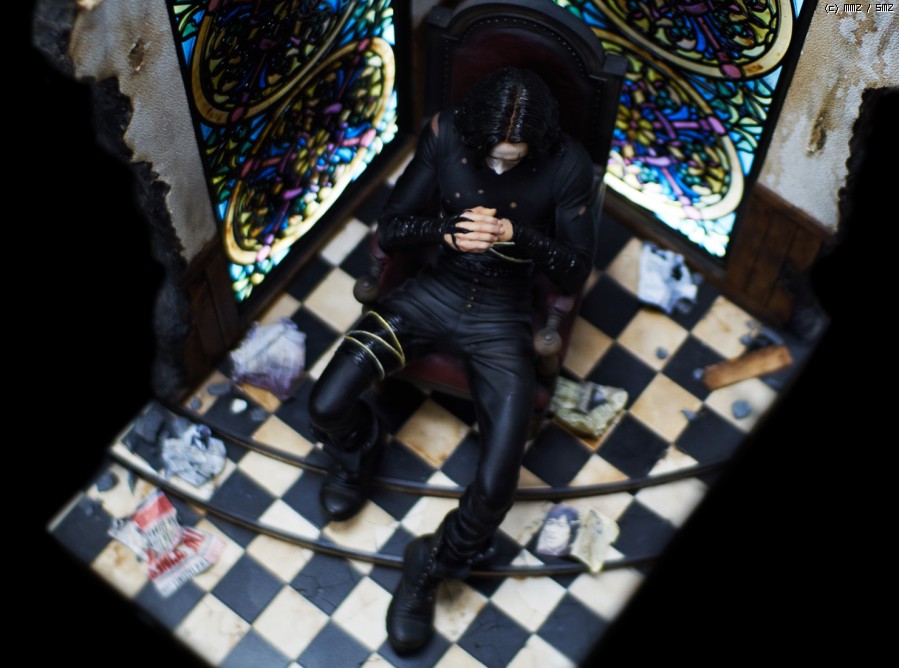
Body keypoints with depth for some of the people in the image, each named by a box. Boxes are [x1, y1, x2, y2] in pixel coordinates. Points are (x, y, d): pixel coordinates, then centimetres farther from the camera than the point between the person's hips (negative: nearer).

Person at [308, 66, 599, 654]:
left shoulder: (569, 166, -16)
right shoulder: (445, 134, -11)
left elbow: (576, 271, -10)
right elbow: (390, 229, -4)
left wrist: (515, 235, -28)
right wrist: (447, 231, -25)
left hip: (502, 317, -2)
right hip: (436, 291, 3)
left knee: (496, 489, -17)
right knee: (327, 406, -14)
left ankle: (431, 568, 14)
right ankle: (362, 452, 24)